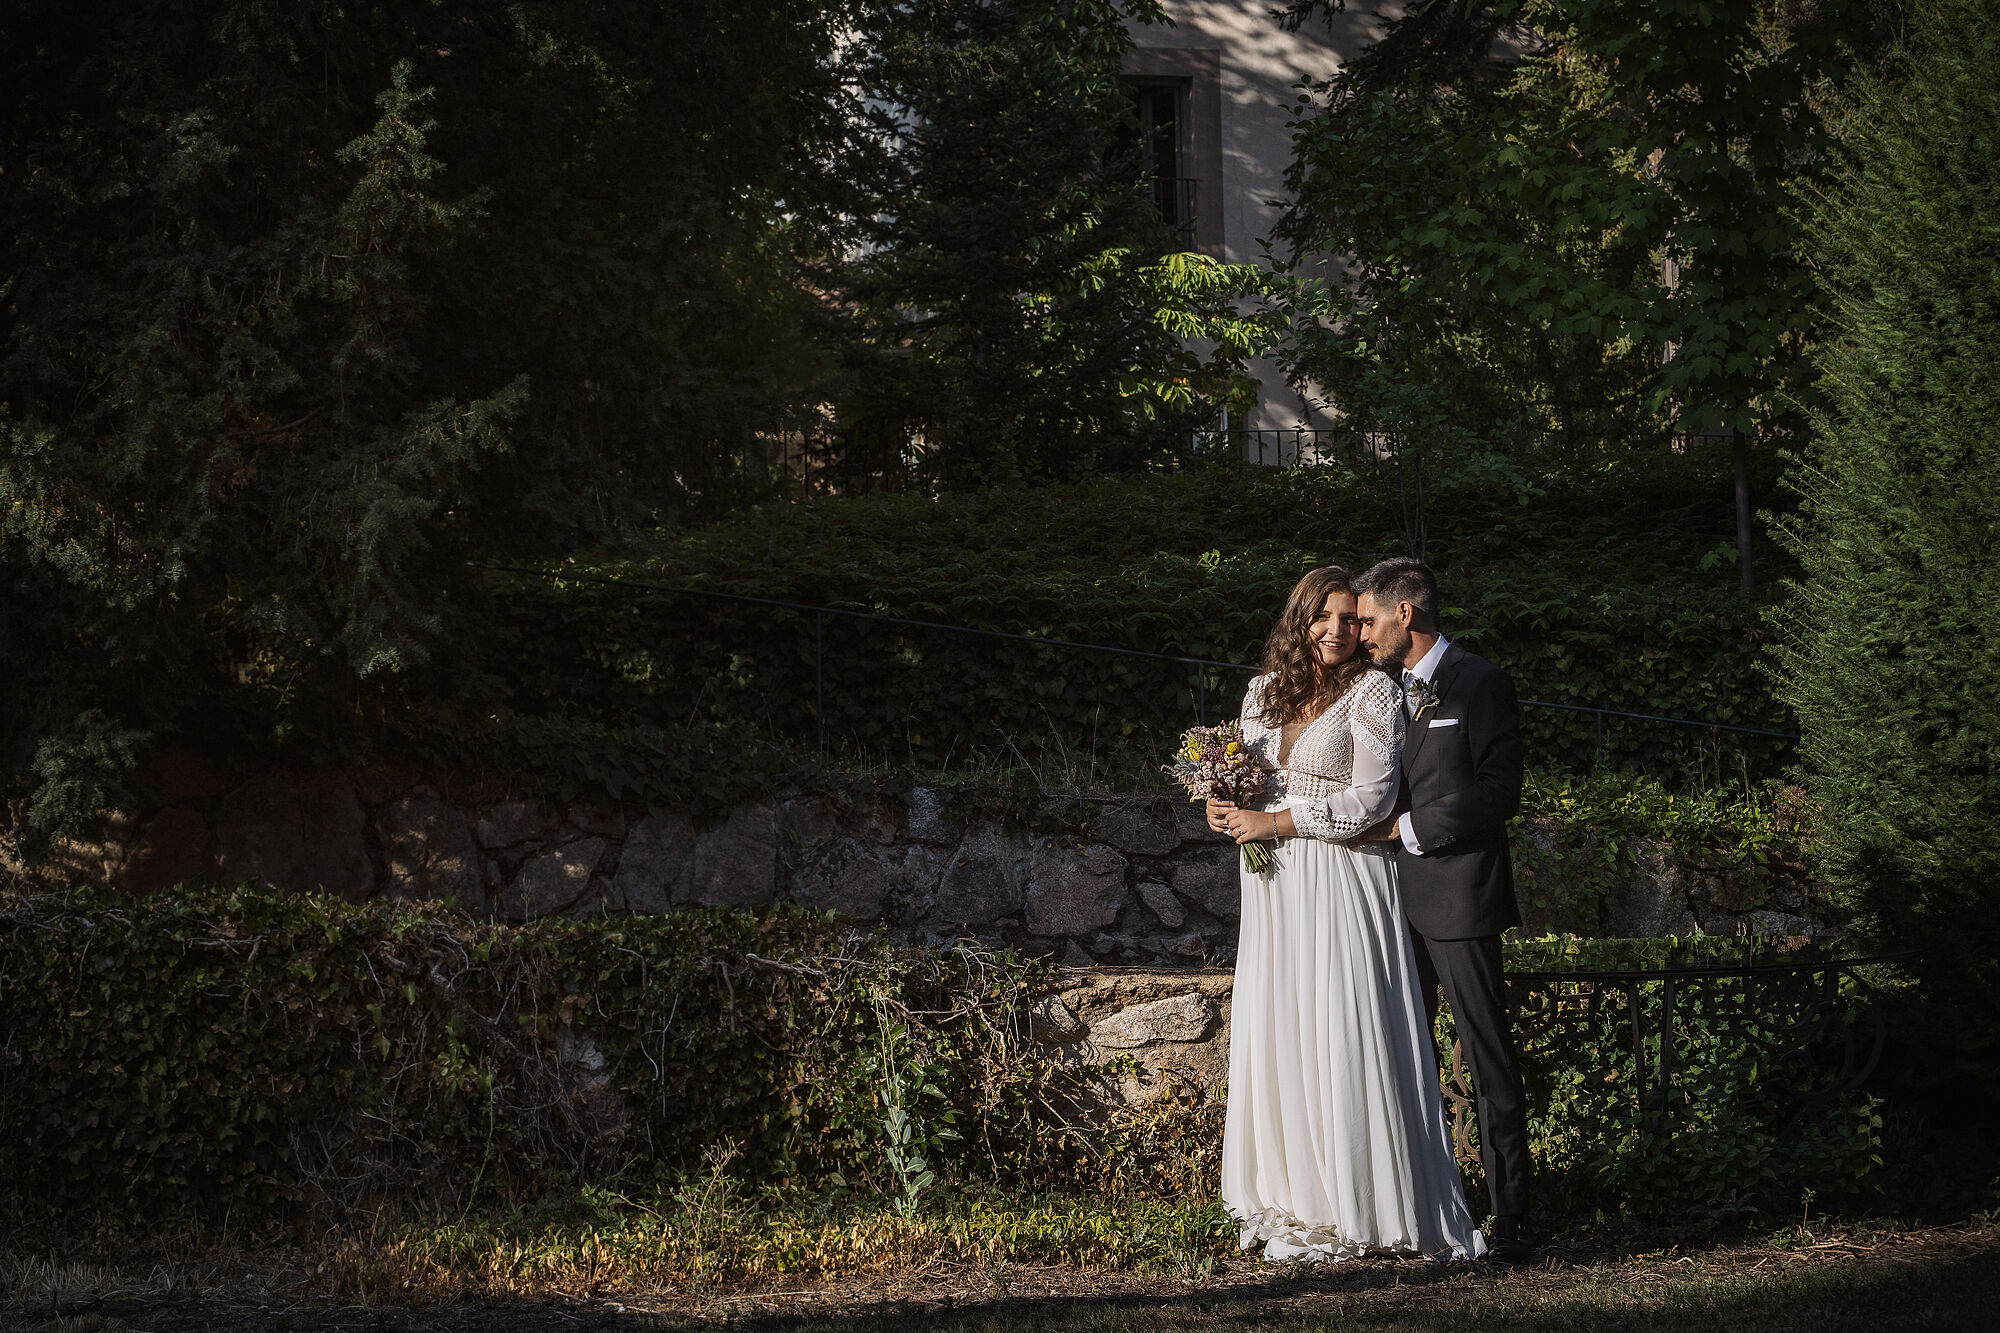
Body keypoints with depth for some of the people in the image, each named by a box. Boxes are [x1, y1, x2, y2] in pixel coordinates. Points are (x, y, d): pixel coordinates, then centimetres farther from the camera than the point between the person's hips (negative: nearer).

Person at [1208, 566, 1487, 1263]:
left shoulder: (1371, 692, -4)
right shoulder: (1266, 692, 13)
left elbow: (1371, 798, -11)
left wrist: (1273, 824, -12)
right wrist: (1227, 811, -1)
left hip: (1342, 885, -6)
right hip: (1277, 890, 6)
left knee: (1343, 1040, -7)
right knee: (1278, 1039, 4)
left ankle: (1358, 1210, -1)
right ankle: (1299, 1206, 9)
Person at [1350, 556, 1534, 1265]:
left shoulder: (1479, 683, -6)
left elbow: (1500, 791, -14)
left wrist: (1406, 827, -13)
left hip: (1458, 900, -8)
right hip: (1398, 902, 8)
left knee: (1490, 1064, -6)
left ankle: (1510, 1218, -5)